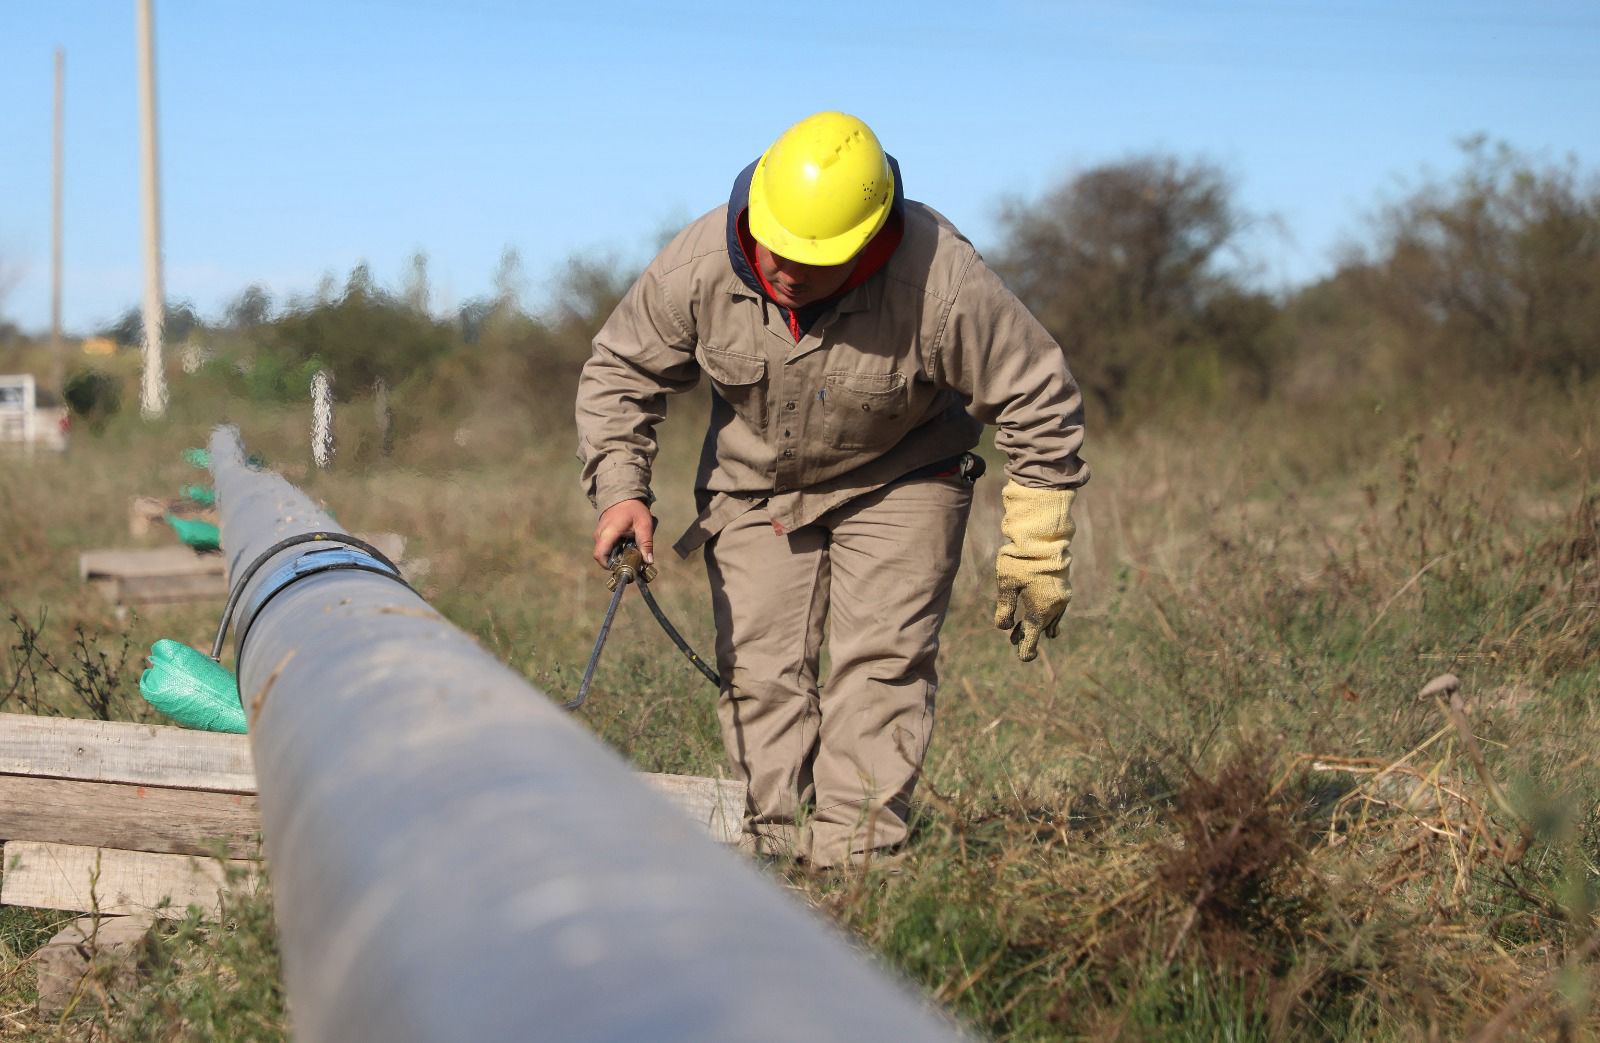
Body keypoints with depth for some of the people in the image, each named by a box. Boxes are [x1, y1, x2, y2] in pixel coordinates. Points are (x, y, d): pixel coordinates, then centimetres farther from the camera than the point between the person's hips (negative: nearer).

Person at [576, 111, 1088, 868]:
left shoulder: (942, 284, -32)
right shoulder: (698, 266, -25)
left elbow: (1039, 404, -20)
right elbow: (619, 372, -7)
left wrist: (1035, 563, -17)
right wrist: (620, 489, -22)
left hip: (898, 480, -3)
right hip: (754, 485, 3)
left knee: (879, 663, -13)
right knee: (758, 668, -2)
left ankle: (853, 854, -13)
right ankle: (776, 847, 4)